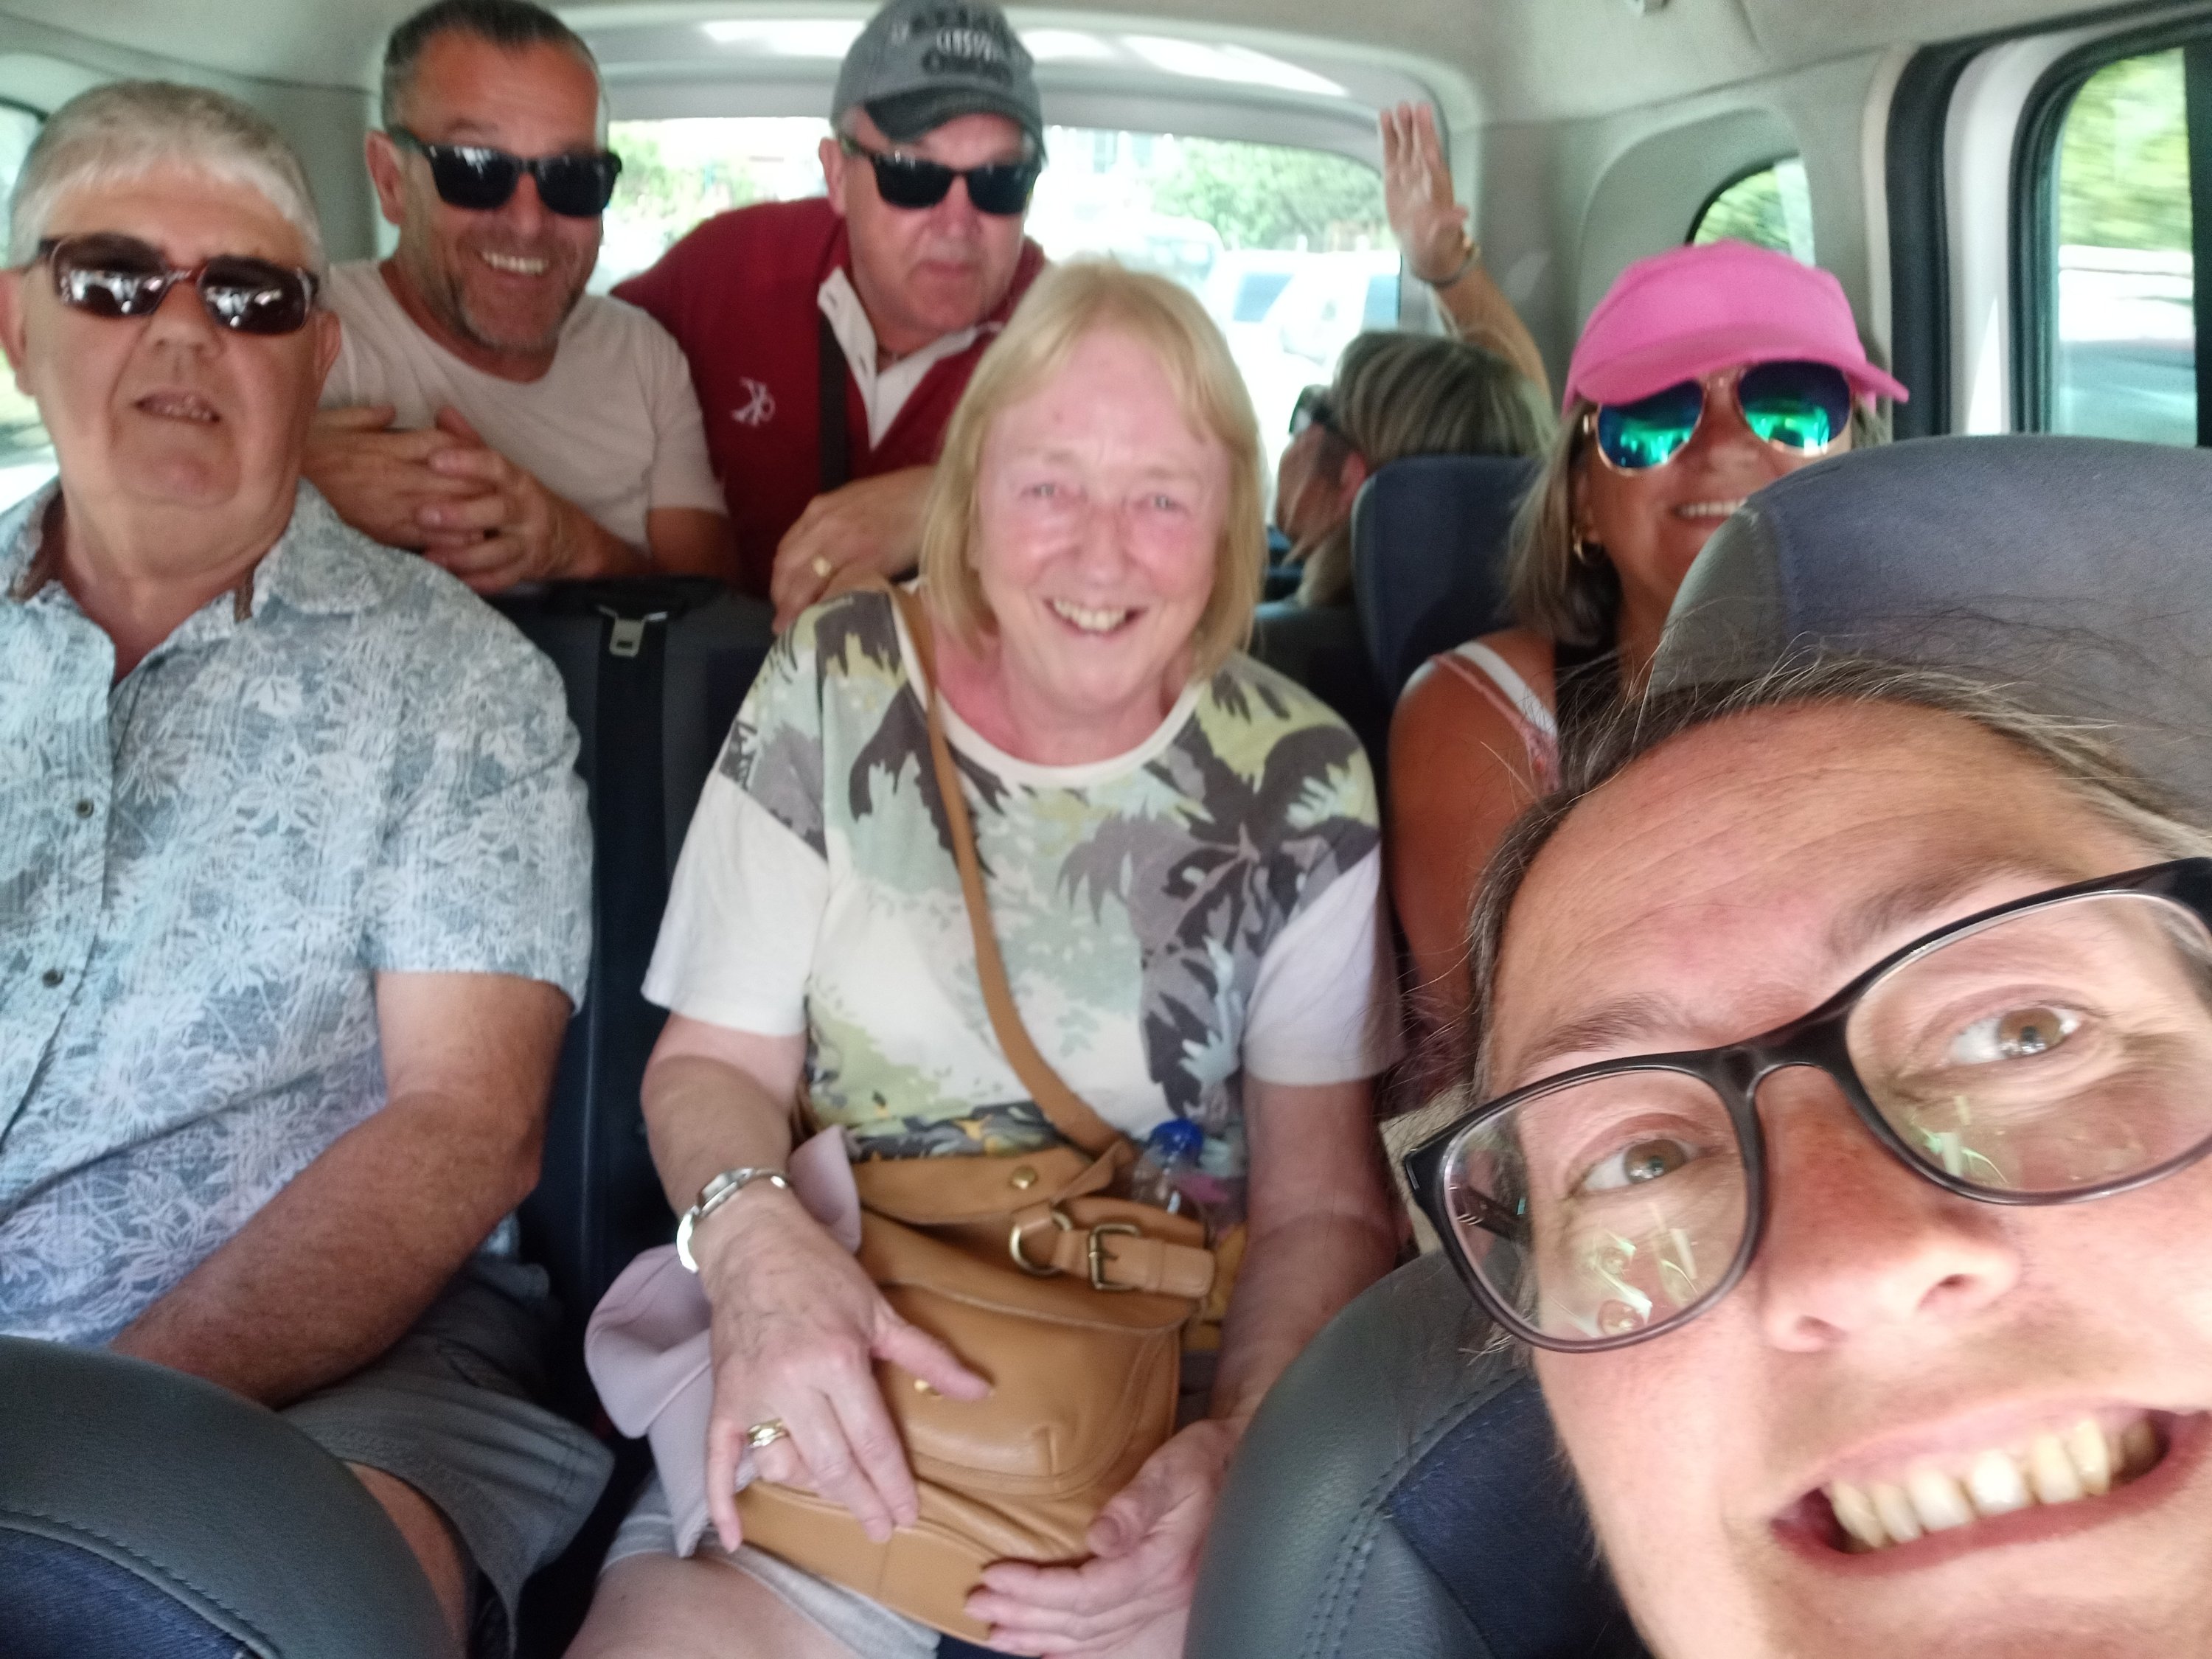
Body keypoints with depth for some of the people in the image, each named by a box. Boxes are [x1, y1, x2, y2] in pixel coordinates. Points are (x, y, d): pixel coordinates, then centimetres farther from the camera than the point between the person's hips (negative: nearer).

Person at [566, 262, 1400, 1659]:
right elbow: (715, 1064, 3)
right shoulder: (834, 688, -1)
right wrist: (754, 1237, -19)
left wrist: (1243, 1447, -20)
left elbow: (1326, 1203, -1)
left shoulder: (1300, 781, -2)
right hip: (843, 1383, 0)